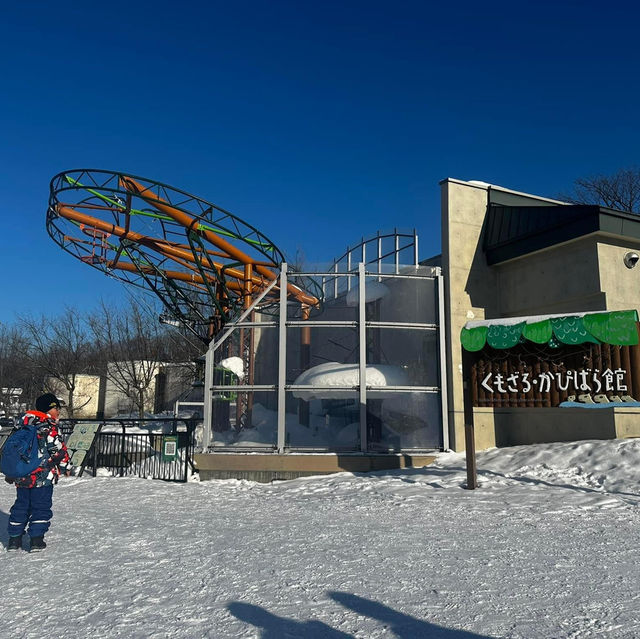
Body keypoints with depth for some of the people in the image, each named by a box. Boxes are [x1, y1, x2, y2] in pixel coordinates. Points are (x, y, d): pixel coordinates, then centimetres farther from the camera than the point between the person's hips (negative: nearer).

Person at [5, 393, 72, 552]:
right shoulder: (48, 428, -14)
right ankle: (36, 539, 4)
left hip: (22, 477, 7)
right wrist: (66, 466, 1)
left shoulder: (24, 426, 10)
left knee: (21, 506, 17)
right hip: (42, 477, -7)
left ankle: (14, 539, 22)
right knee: (41, 507, 4)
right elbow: (59, 449, -15)